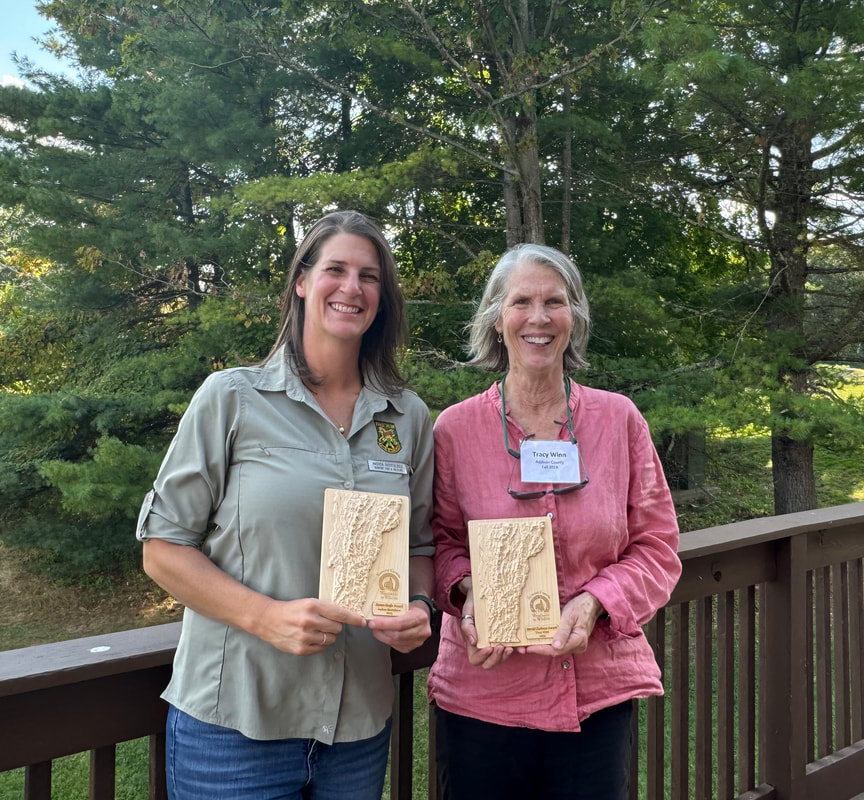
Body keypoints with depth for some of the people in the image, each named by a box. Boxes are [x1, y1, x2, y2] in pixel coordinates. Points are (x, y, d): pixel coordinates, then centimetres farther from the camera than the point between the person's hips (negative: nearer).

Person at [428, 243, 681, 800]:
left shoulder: (619, 419, -1)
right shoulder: (453, 429, -4)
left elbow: (657, 546, 2)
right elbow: (441, 541, 5)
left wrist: (594, 602, -13)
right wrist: (467, 592, -15)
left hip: (599, 693, 1)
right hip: (481, 696, 0)